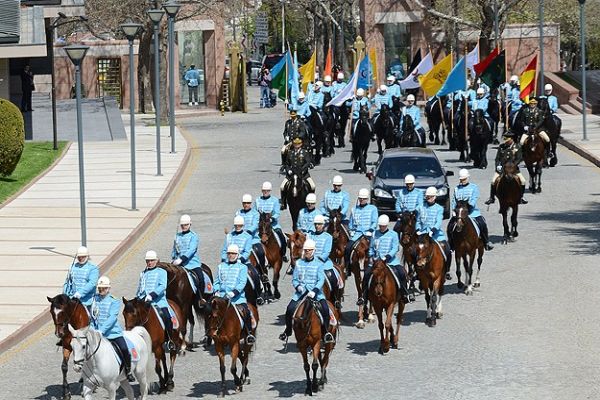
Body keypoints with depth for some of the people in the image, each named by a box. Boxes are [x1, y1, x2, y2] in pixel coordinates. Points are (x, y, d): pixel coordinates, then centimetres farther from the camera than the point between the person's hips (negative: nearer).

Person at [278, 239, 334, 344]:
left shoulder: (318, 264, 0)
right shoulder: (299, 263, 8)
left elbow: (321, 280, -7)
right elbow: (294, 279, 11)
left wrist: (314, 291, -23)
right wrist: (297, 286, -11)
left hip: (315, 292, -2)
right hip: (301, 292, 2)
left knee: (325, 308, -25)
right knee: (290, 309, -16)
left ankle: (326, 332, -10)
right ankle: (287, 331, 5)